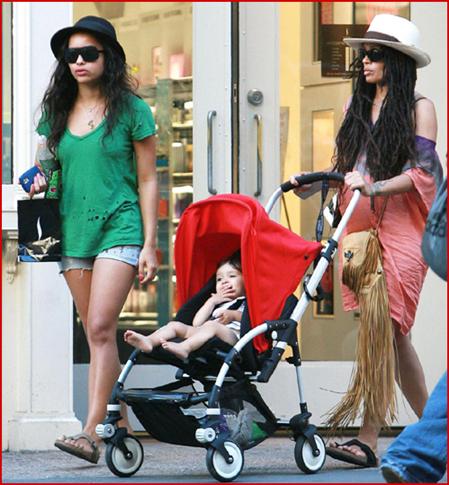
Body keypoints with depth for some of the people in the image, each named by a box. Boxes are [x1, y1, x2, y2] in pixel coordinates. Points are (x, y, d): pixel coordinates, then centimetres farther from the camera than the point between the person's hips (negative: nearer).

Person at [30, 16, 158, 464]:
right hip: (73, 230, 5)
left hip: (119, 228, -5)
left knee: (100, 327, -16)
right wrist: (42, 184, -2)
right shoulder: (58, 112, 11)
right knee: (97, 335, 7)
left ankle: (90, 433, -21)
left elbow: (147, 181, 0)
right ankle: (120, 423, 17)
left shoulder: (131, 110, -1)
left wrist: (149, 244, -5)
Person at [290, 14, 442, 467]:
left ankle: (367, 438, -14)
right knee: (392, 333, 3)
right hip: (359, 228, 5)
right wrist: (313, 182, 2)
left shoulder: (419, 108, 2)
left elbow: (422, 172, -8)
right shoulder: (356, 107, 18)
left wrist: (373, 188, -21)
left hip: (401, 230, -5)